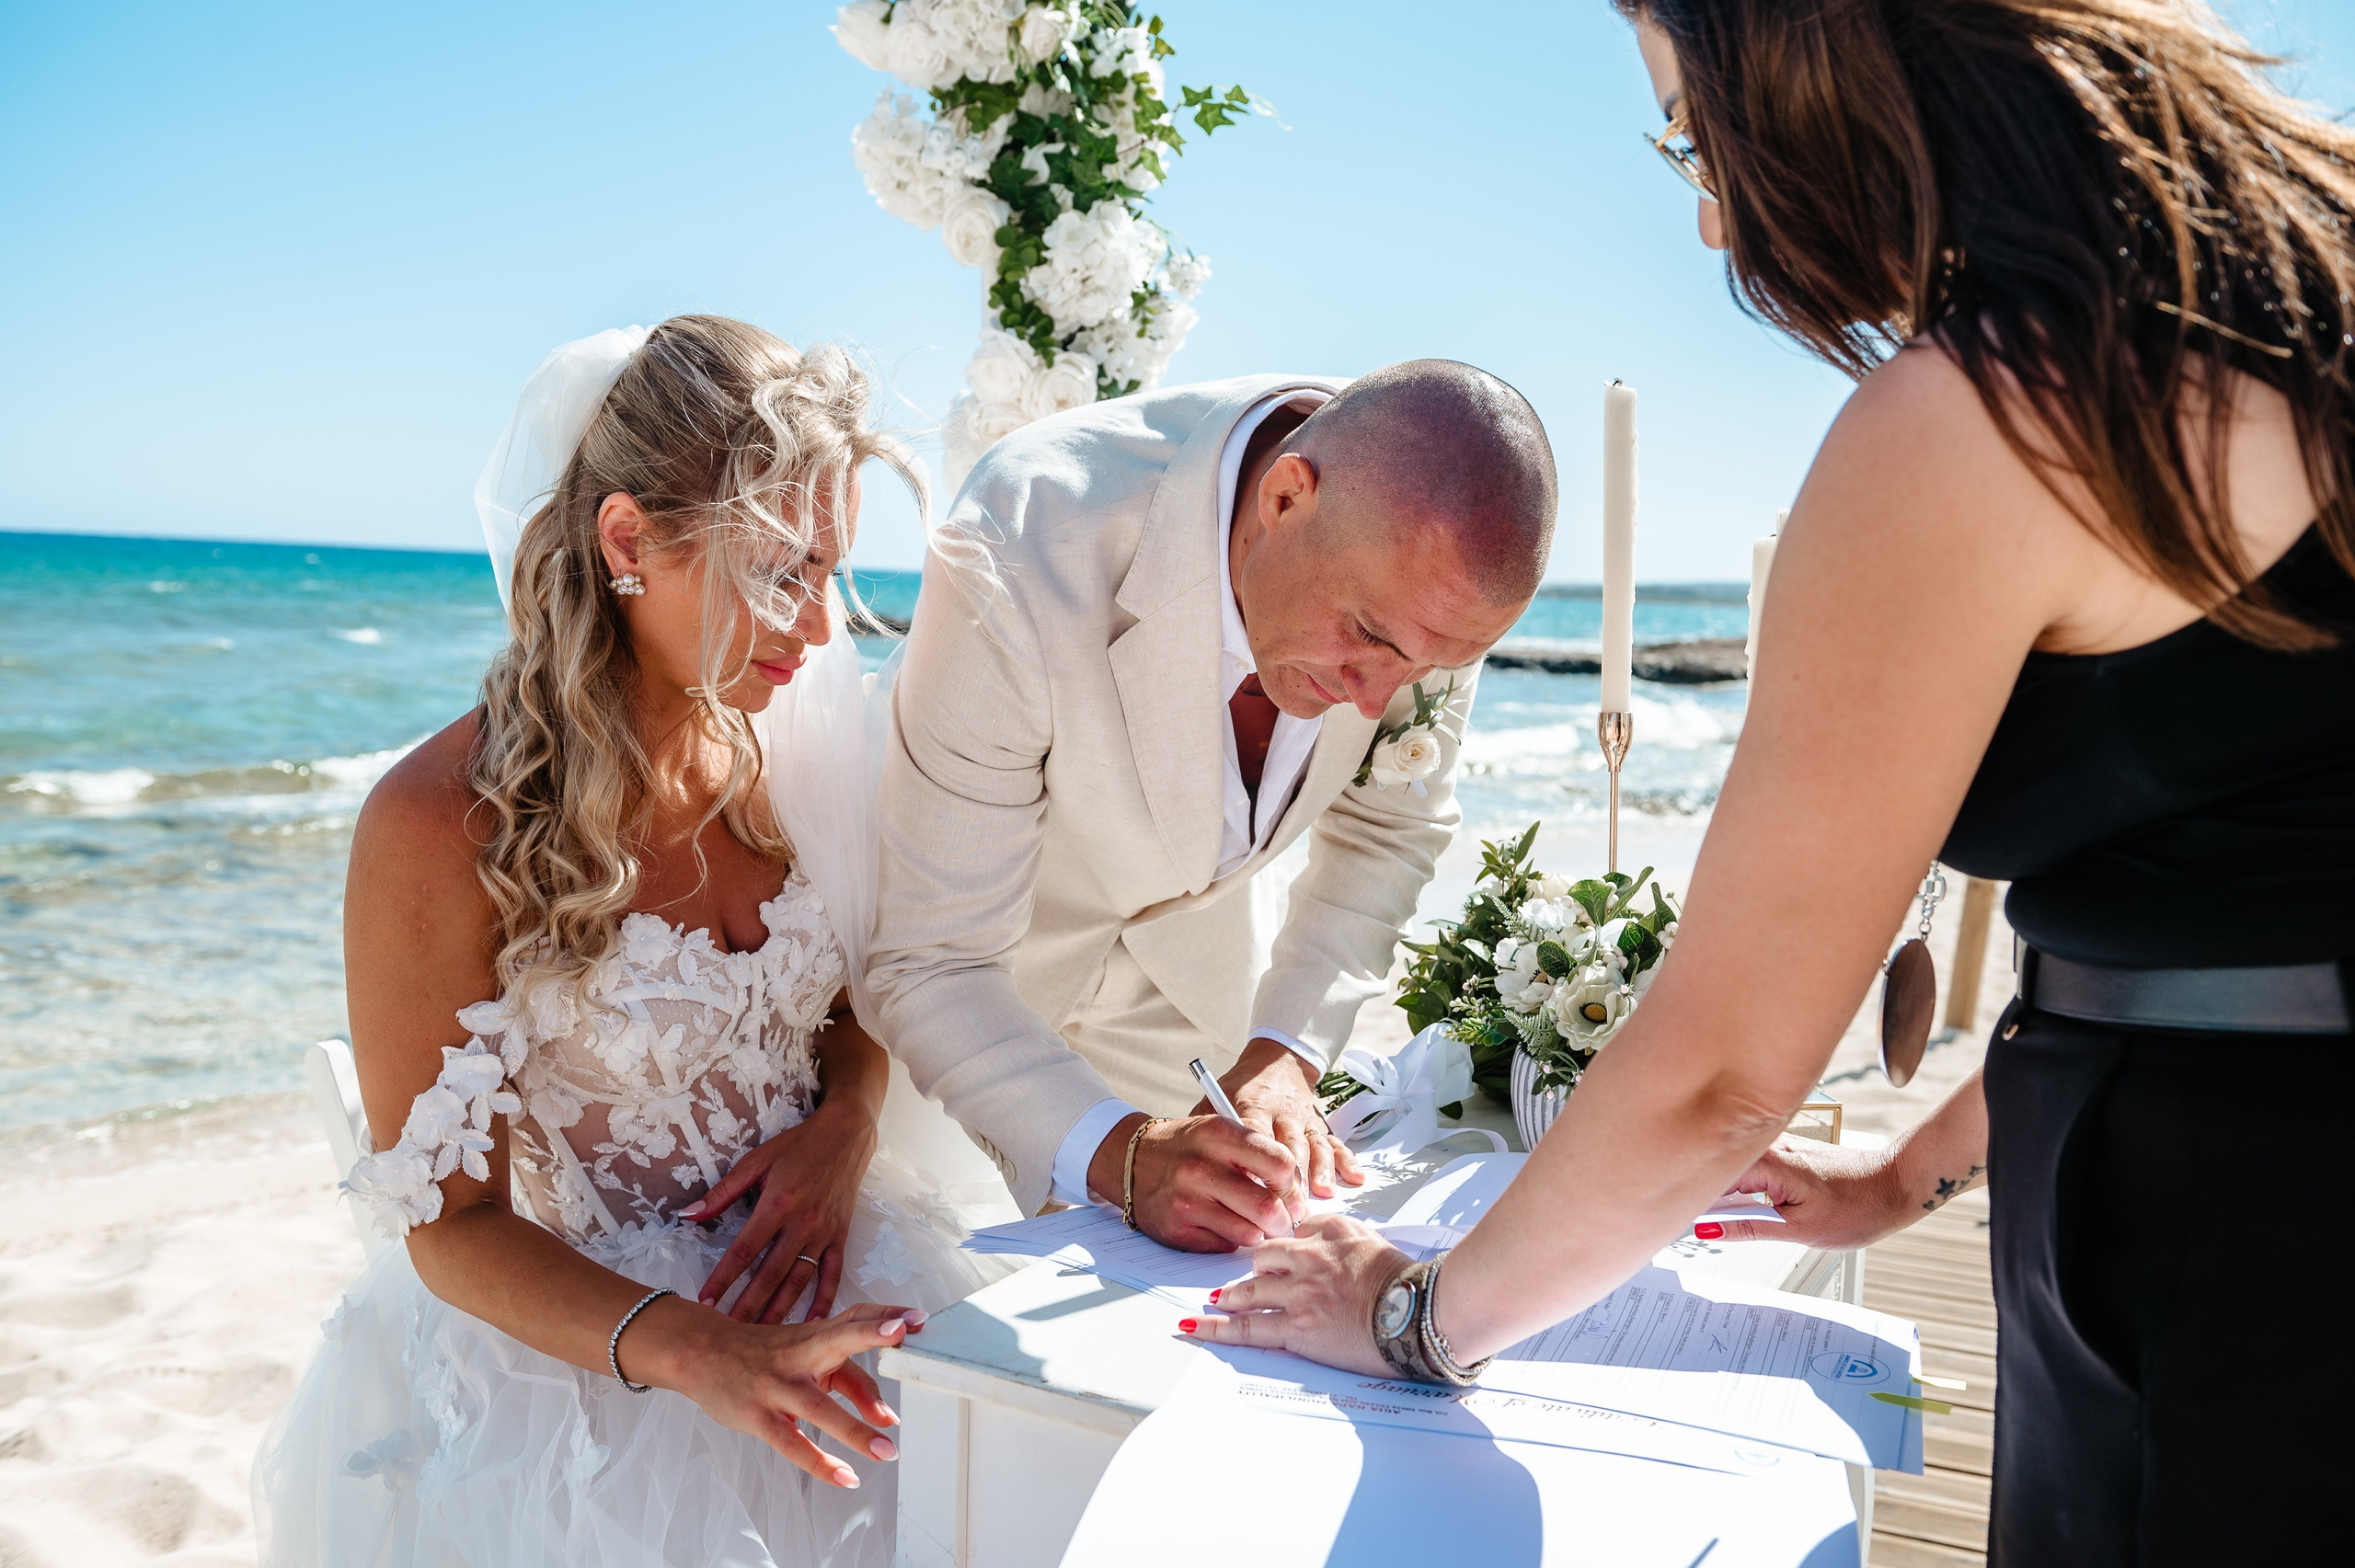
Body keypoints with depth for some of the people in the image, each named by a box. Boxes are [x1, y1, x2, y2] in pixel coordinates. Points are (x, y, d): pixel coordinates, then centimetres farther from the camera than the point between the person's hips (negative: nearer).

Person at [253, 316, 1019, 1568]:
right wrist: (691, 1351, -27)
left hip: (814, 1251, 5)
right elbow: (452, 1222, -12)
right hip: (572, 1320, -4)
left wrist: (846, 1122, -9)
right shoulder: (441, 826, -16)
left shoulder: (785, 751, -1)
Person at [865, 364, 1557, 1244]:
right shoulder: (1019, 557, -39)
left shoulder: (1429, 553, -24)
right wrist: (1121, 1156, -47)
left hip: (1201, 951, 4)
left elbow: (1387, 824, -5)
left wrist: (1284, 1053, -18)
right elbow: (934, 964, -32)